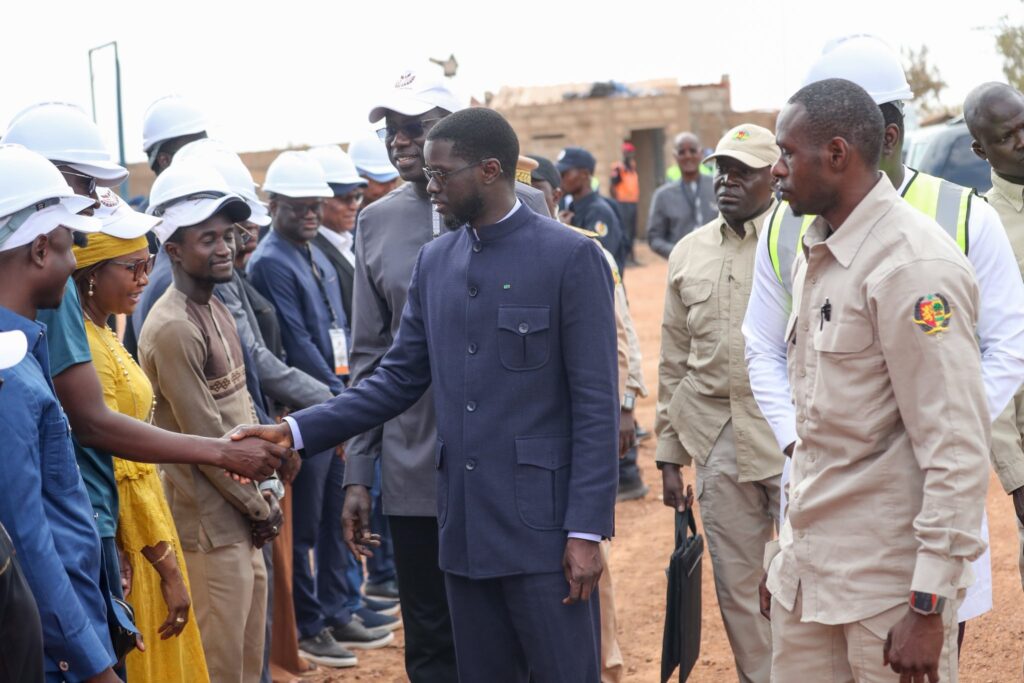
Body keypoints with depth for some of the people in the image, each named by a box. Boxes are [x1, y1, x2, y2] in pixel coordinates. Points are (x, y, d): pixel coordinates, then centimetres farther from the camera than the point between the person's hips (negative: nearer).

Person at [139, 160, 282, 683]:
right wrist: (259, 507, -8)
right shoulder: (172, 329, -19)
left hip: (242, 518, 9)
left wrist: (262, 496, 6)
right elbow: (206, 438, -18)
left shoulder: (216, 310, 10)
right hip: (210, 523, -9)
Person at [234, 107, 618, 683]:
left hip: (543, 527, -6)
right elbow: (398, 380, 13)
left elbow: (596, 405, -10)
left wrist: (587, 531, -14)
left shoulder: (571, 257, -8)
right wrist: (295, 431, 3)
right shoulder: (435, 261, 10)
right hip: (465, 527, 6)